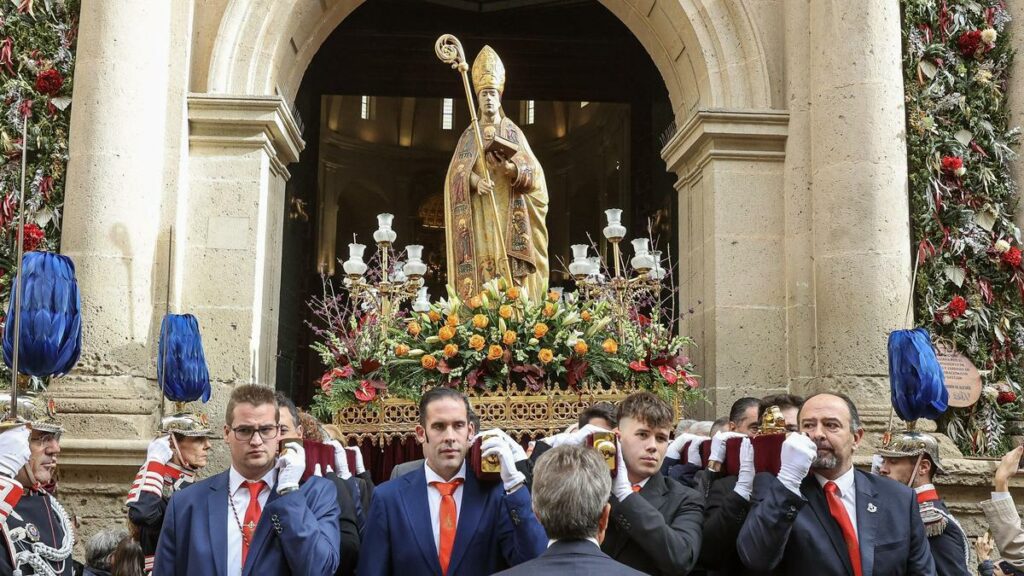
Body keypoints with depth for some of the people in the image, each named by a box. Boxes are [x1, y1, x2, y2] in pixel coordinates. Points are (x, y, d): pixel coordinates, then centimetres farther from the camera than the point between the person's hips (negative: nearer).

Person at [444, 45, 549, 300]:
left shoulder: (514, 133, 11)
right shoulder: (469, 136, 14)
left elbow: (531, 172, 0)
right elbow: (457, 173, 1)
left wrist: (508, 168, -22)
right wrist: (476, 181, -22)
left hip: (509, 216, 0)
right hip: (479, 218, 1)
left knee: (511, 275, -9)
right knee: (479, 275, -9)